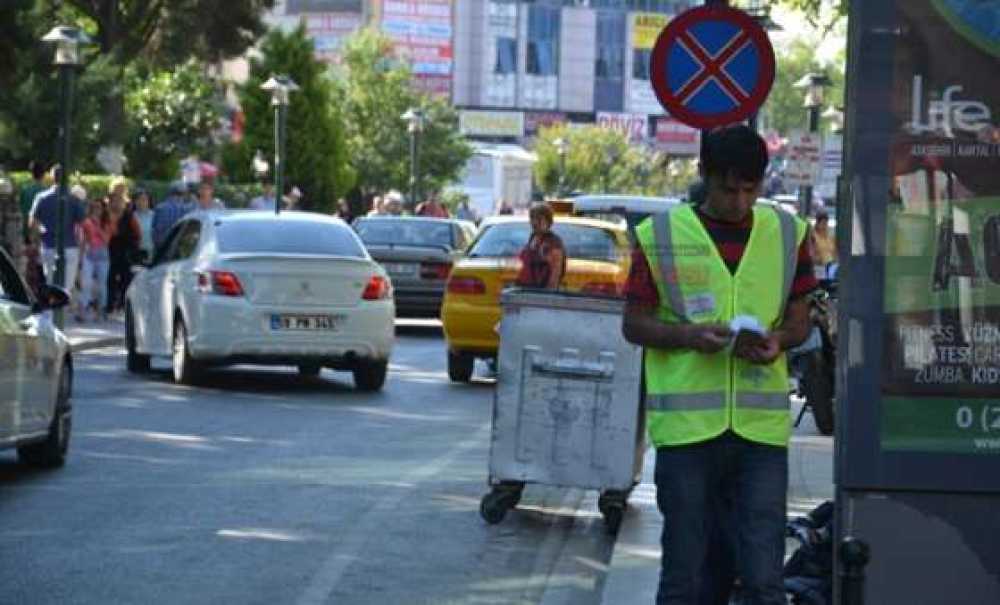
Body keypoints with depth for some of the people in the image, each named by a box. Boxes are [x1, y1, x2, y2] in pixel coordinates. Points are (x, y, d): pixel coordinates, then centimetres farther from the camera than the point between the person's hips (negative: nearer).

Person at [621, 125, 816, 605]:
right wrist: (689, 336, -14)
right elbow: (633, 323, 5)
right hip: (686, 424, -1)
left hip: (761, 424, 1)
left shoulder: (786, 233, 10)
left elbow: (800, 319, 16)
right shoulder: (661, 235, 3)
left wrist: (778, 340, -7)